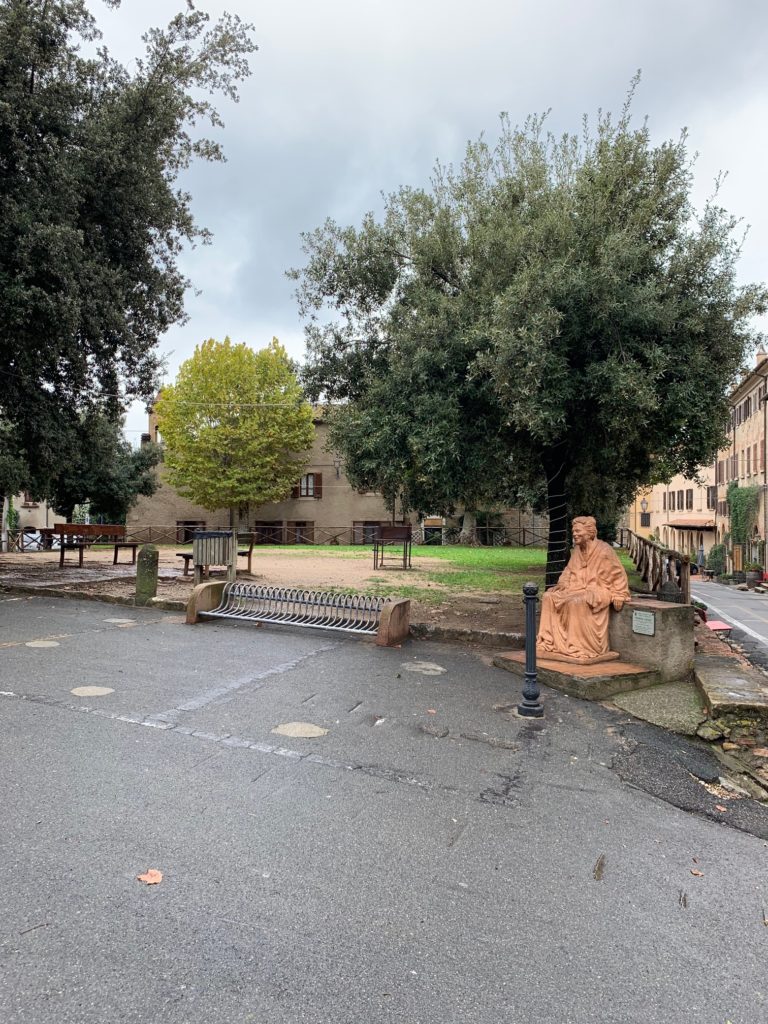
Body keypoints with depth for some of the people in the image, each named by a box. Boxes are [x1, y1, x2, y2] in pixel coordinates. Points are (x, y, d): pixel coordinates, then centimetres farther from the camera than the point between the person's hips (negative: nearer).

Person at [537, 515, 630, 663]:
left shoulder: (604, 550, -13)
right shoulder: (577, 550, 7)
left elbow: (617, 575, -6)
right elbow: (569, 570, 17)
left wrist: (618, 596, -12)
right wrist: (562, 583, -2)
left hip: (598, 591, -7)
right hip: (578, 588, 7)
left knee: (576, 603, -35)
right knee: (549, 598, -10)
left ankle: (580, 648, -24)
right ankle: (550, 642, -7)